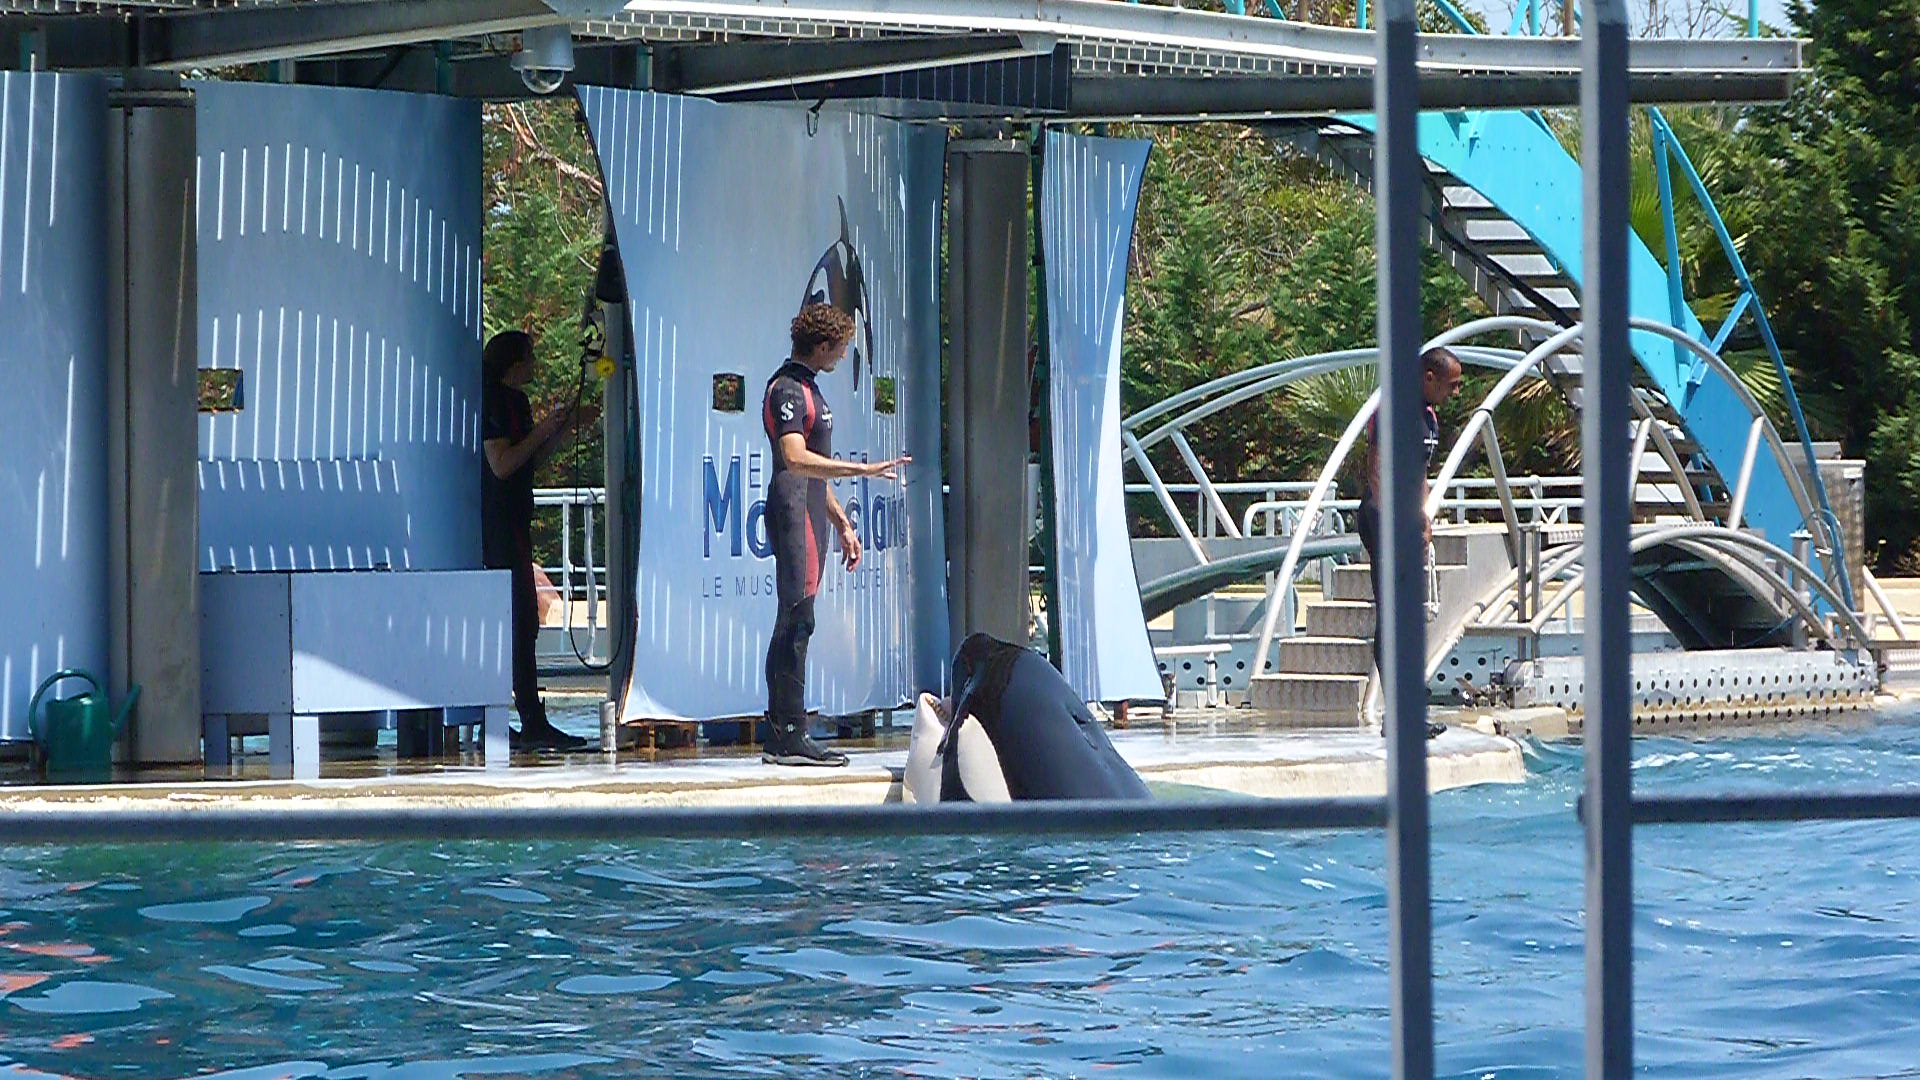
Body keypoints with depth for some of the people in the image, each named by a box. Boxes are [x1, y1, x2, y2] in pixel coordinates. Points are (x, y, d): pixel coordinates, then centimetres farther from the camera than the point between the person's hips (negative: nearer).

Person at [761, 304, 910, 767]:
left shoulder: (806, 388, 22)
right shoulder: (788, 389, -11)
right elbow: (795, 458, -26)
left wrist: (842, 523, 27)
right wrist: (863, 469, -27)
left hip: (810, 516, 11)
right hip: (793, 515, -11)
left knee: (794, 625, 9)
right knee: (797, 620, -12)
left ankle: (783, 737, 11)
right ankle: (790, 737, -14)